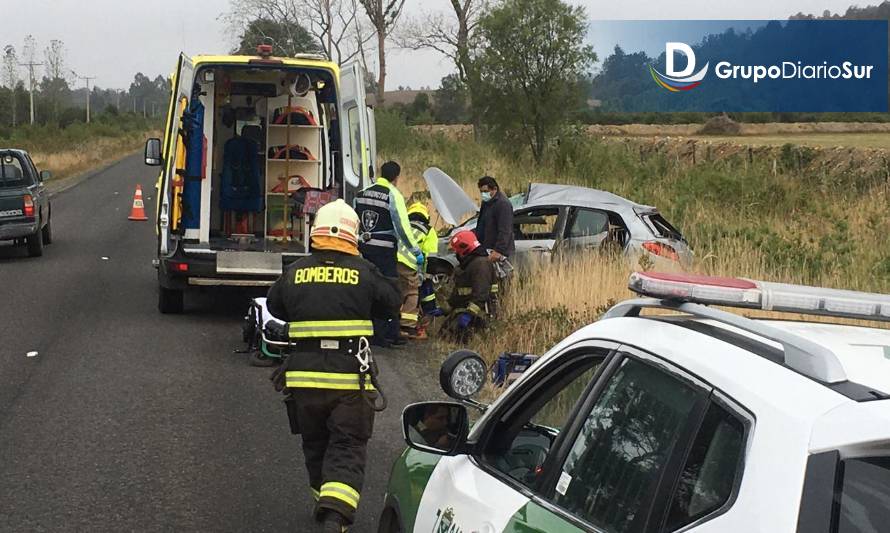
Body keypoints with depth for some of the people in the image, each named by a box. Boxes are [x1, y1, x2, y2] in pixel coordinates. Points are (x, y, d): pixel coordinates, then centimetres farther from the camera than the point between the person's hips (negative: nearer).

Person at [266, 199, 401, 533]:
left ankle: (324, 502, 37)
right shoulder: (363, 273, -4)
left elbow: (274, 306, 18)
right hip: (350, 380, -2)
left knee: (315, 445, 21)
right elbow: (391, 304, 9)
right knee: (348, 449, 1)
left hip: (303, 377, 3)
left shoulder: (295, 273, 2)